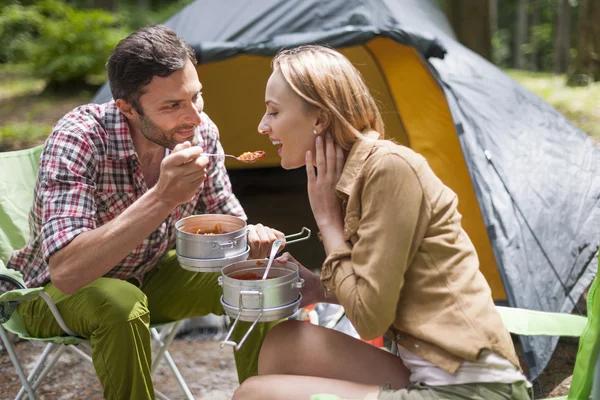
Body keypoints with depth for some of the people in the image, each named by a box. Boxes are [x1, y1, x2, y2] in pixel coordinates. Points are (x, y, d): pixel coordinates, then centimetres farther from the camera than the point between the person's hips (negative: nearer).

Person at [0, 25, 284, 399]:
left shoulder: (201, 132, -16)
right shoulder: (77, 140, -32)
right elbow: (65, 272, -42)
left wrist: (249, 237, -27)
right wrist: (162, 198, -49)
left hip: (148, 276, 5)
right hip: (57, 291, -4)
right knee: (121, 304, -36)